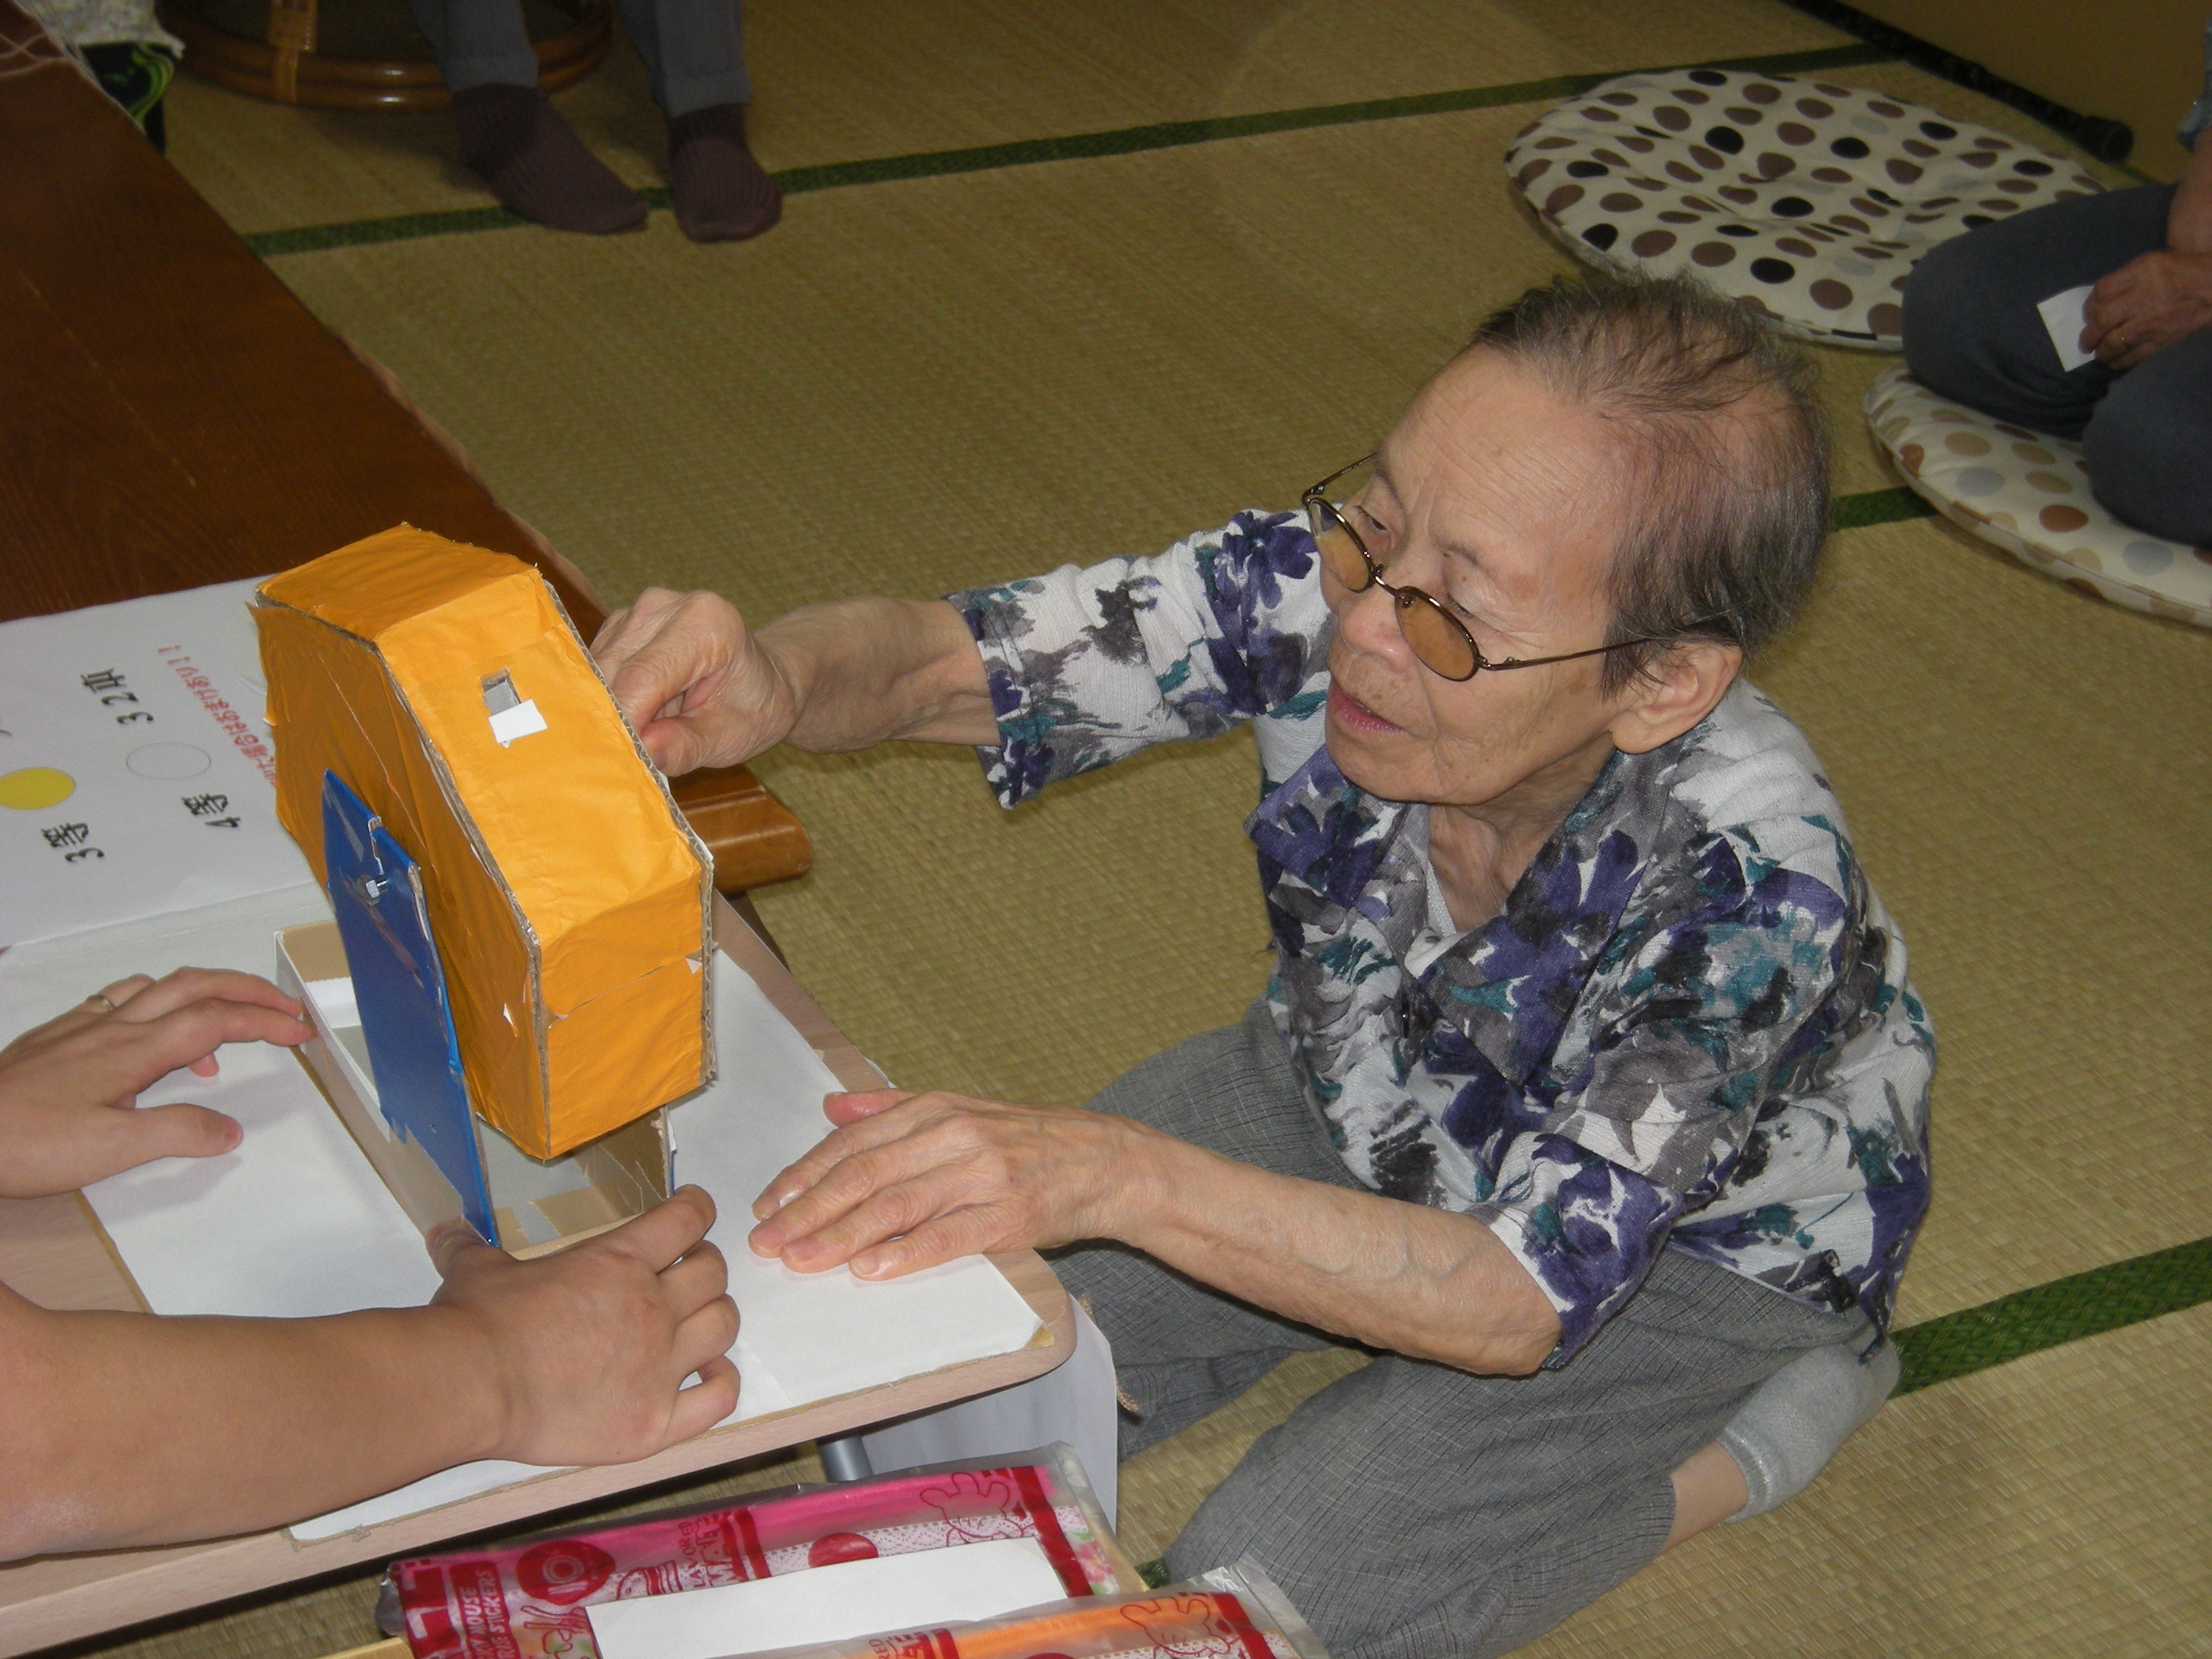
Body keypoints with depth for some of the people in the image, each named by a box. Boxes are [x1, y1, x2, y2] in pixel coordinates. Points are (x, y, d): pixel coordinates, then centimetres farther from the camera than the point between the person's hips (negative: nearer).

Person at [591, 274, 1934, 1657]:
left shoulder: (1751, 882, -39)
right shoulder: (1321, 588, -28)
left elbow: (1526, 1299, -38)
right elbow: (943, 658, -24)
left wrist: (1116, 1175, -51)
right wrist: (777, 679, -49)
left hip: (1704, 1245, -4)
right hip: (1355, 1103, 5)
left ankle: (1756, 1440, 0)